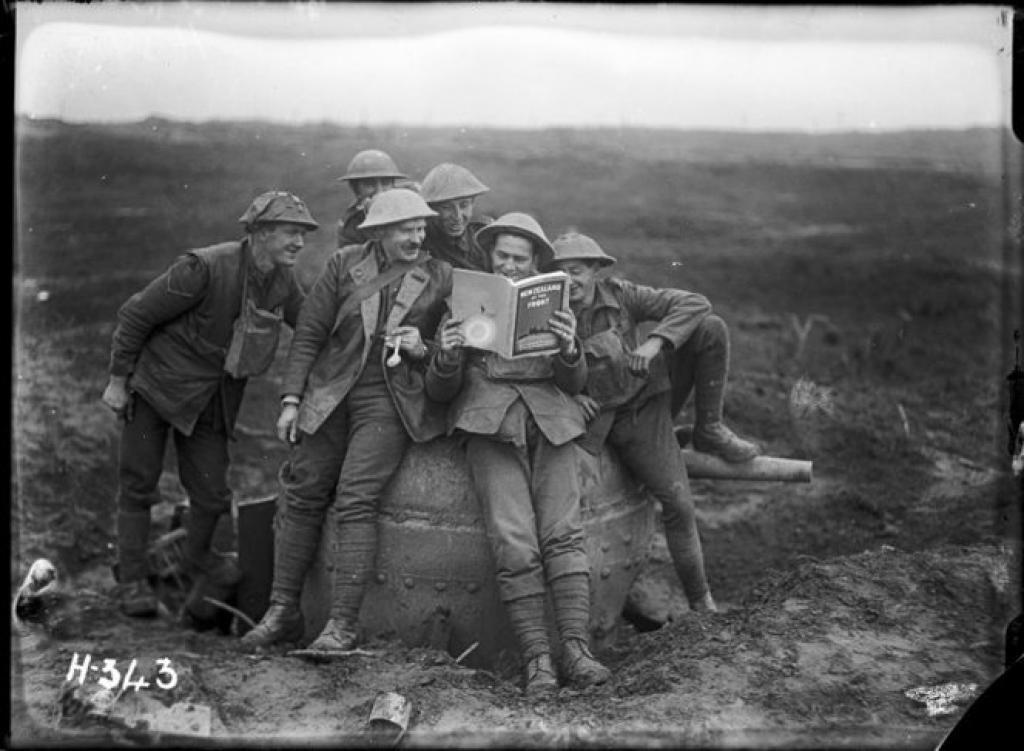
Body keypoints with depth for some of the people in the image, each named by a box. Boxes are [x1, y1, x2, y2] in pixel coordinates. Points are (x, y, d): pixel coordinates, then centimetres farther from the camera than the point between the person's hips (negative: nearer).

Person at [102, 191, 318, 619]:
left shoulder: (283, 282, -4)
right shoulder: (205, 268, -23)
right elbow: (136, 315, -16)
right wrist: (118, 380, -11)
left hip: (213, 401, 5)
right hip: (158, 386, -5)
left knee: (212, 491, 6)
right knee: (138, 484, 1)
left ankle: (198, 559, 34)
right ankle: (132, 580, 15)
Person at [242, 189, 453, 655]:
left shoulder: (440, 278, 5)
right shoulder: (344, 264, 5)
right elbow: (309, 333, 6)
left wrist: (422, 351, -8)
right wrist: (291, 398, 0)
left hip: (390, 400, -2)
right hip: (330, 392, 2)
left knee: (355, 502, -14)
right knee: (302, 497, 2)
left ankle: (343, 624, -9)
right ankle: (283, 612, 12)